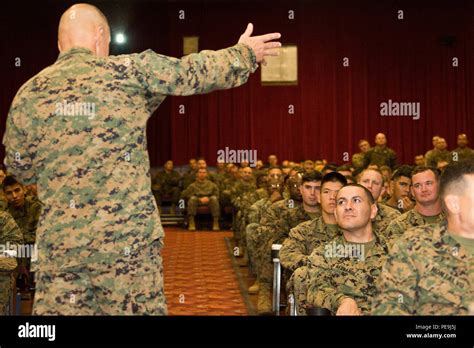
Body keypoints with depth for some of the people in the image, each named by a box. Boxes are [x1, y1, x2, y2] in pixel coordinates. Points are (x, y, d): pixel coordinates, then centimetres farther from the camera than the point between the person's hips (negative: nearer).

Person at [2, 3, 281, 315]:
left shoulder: (29, 93, 5)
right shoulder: (128, 71, -3)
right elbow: (193, 72, 9)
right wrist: (245, 54, 24)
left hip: (58, 241, 3)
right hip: (126, 237, -2)